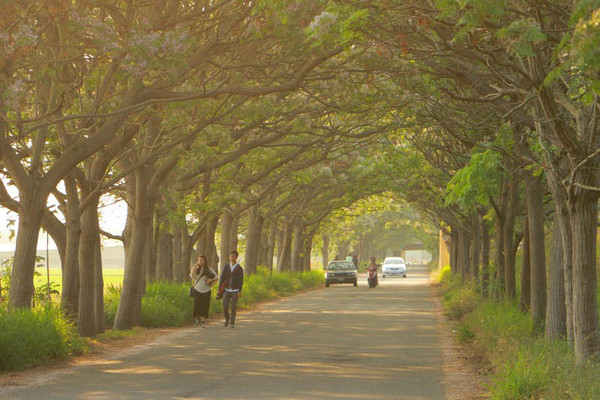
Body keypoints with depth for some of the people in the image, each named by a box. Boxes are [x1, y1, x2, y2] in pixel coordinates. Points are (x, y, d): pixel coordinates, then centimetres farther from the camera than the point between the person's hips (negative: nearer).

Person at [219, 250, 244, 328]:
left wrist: (240, 291, -15)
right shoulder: (226, 267, 5)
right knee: (225, 307, -4)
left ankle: (232, 322, 5)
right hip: (227, 290, 2)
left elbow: (241, 281, -6)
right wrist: (220, 289, -2)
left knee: (233, 307, -5)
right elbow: (222, 278, 5)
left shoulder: (239, 268, -2)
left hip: (235, 291, -2)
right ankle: (227, 319, 21)